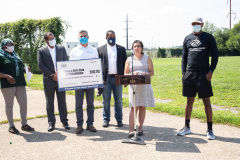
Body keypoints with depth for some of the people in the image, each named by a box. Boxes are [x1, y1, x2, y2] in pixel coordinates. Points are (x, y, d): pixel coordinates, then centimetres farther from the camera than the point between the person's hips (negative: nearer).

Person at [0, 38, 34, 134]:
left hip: (20, 83, 6)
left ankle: (24, 124, 16)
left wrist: (25, 69, 7)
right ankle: (11, 126, 13)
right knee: (9, 105, 3)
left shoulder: (16, 56, 18)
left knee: (24, 104, 4)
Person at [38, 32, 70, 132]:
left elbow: (66, 62, 4)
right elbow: (41, 65, -5)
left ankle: (64, 122, 16)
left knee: (62, 102, 7)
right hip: (48, 80, -1)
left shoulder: (61, 49, 8)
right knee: (49, 103, 5)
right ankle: (51, 123, 15)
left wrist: (59, 72, -11)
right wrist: (52, 75, -12)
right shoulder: (41, 51, 3)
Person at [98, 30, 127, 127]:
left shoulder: (121, 49, 11)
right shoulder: (100, 49, 8)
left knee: (118, 100, 5)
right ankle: (106, 120, 15)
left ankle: (119, 120, 15)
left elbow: (125, 64, 10)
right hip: (106, 78, -1)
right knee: (106, 100, 4)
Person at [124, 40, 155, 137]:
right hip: (133, 85, -1)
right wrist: (132, 75, -11)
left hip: (145, 85, 1)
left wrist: (145, 74, -14)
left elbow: (152, 72, 6)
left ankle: (140, 128, 14)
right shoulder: (129, 59, 11)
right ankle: (131, 130, -9)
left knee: (142, 107, 3)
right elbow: (125, 74, 9)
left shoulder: (147, 58, 10)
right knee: (134, 107, -8)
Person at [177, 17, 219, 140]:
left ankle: (210, 130, 11)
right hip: (189, 74, 3)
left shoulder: (208, 38, 4)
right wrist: (183, 72, 5)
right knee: (189, 101, 10)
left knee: (207, 102, 1)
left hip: (203, 75, -3)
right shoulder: (187, 38, 12)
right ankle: (187, 127, 21)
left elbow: (215, 55, 3)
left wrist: (211, 71, -8)